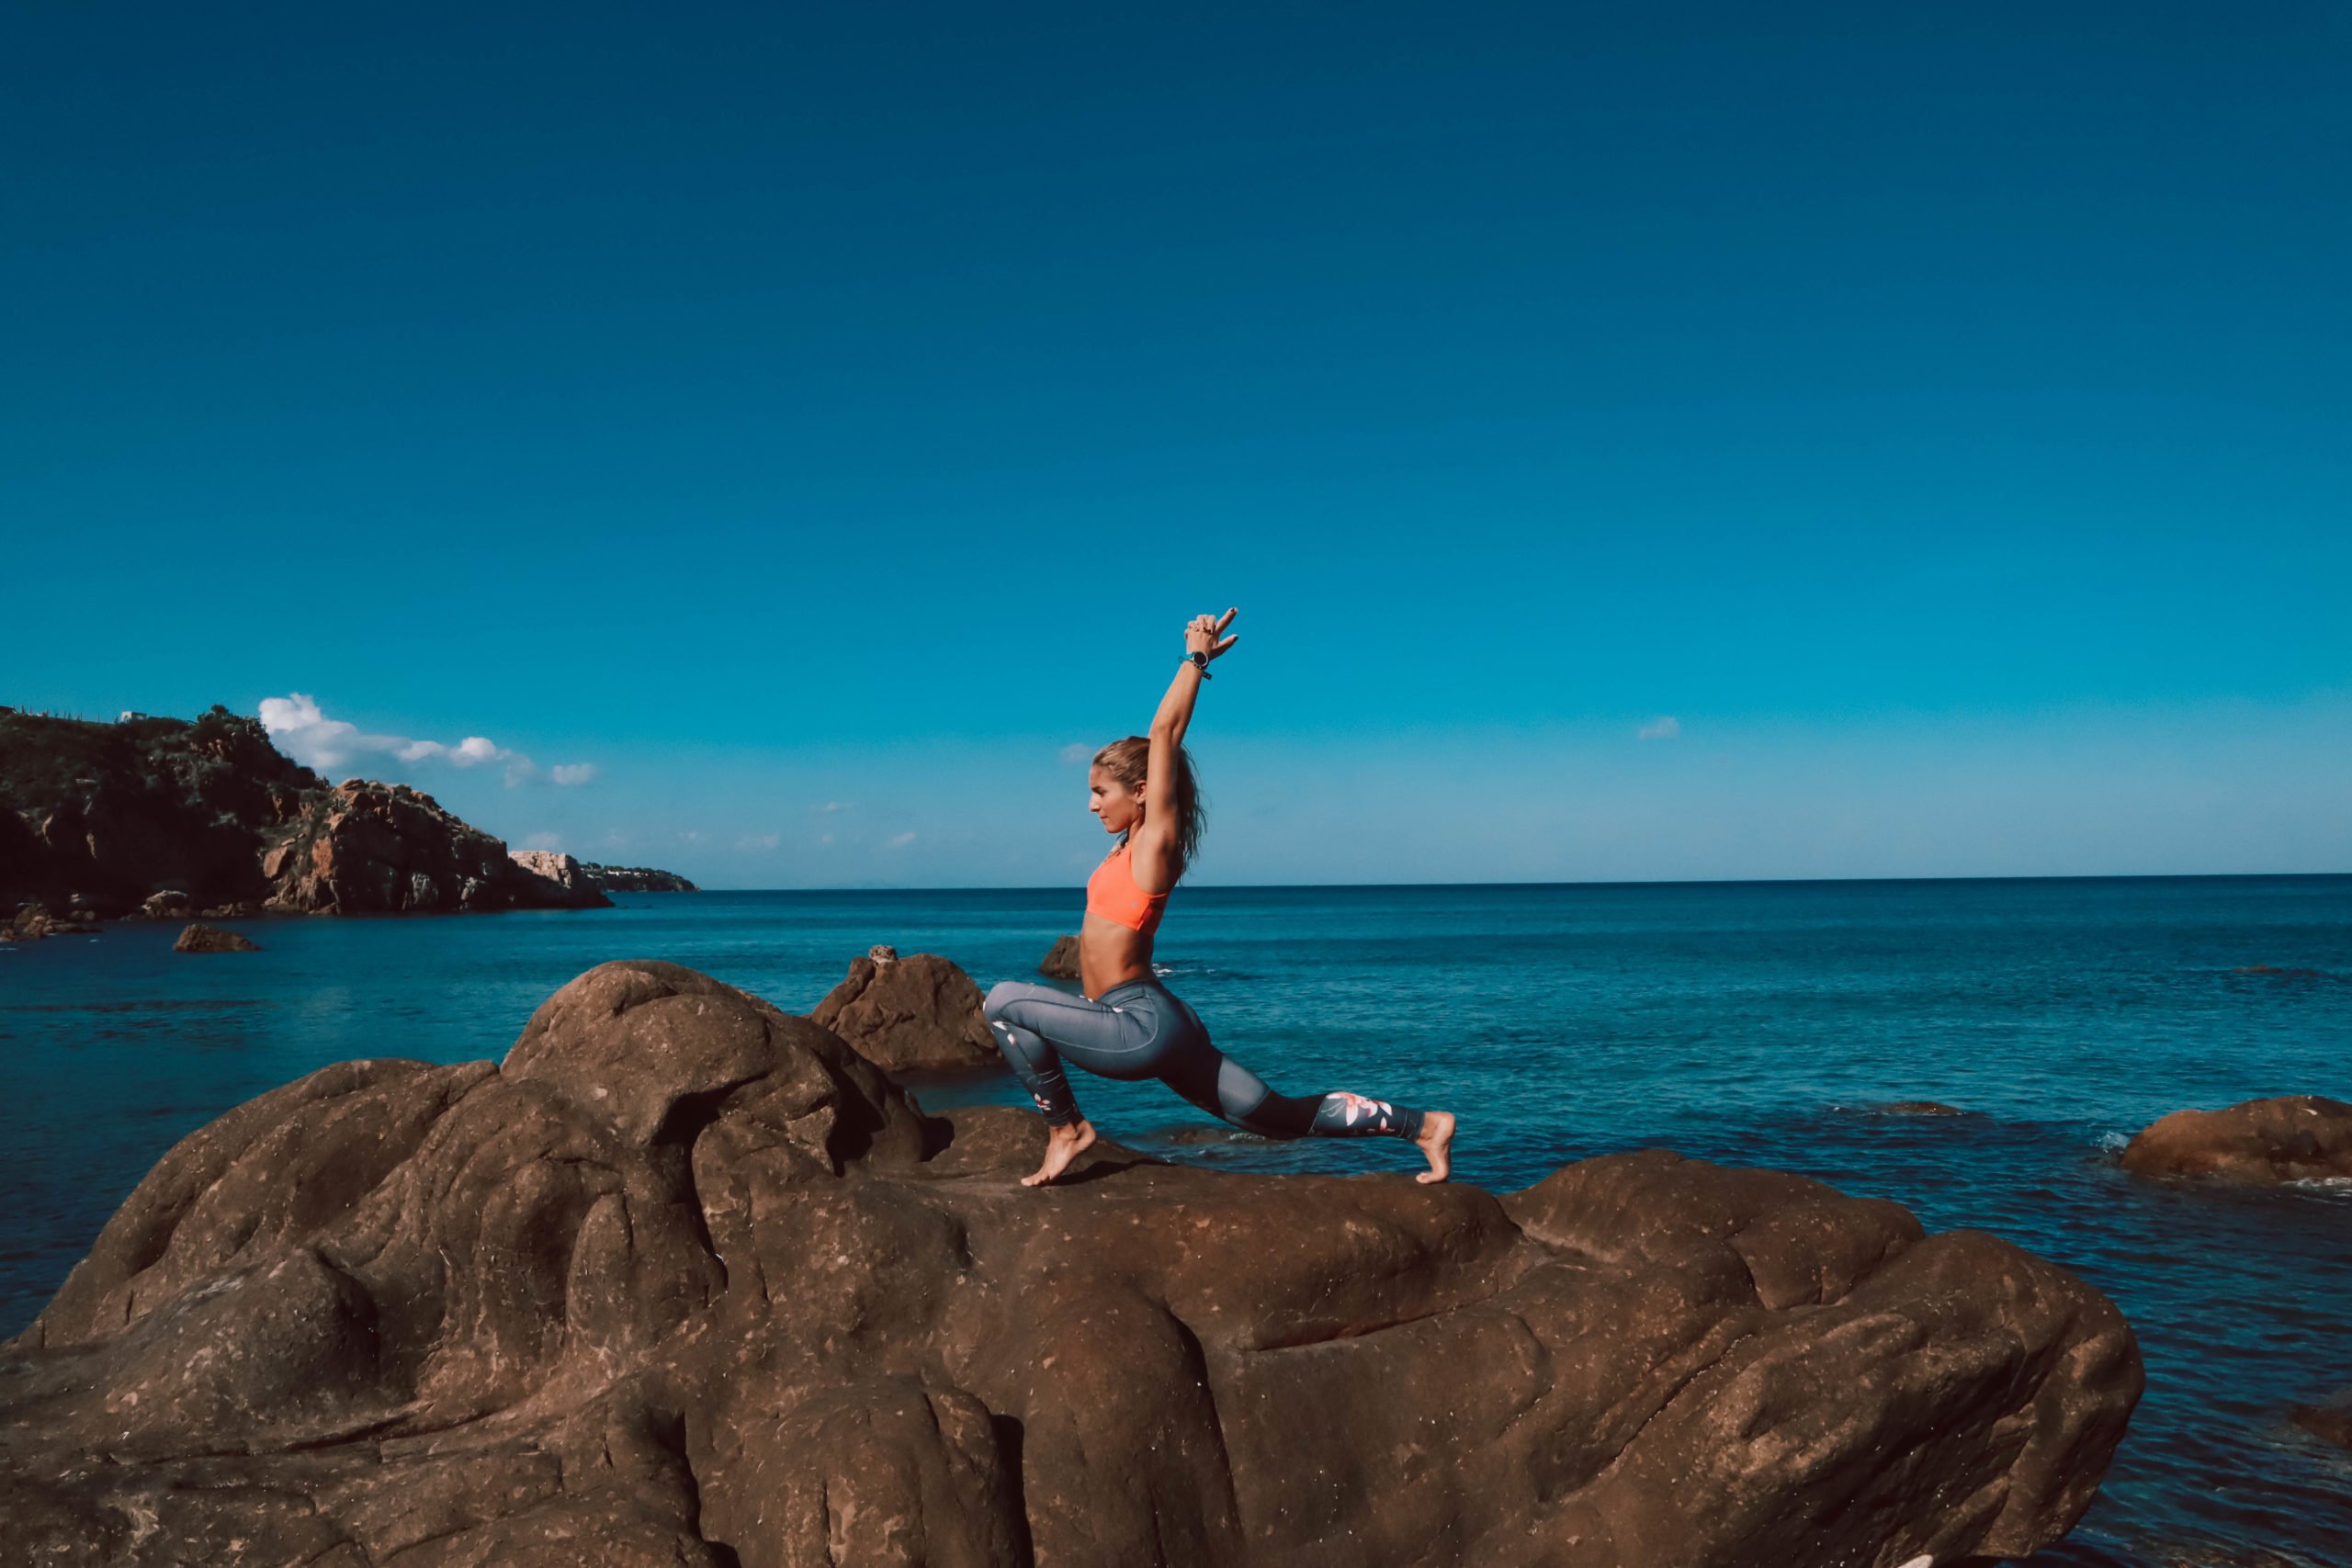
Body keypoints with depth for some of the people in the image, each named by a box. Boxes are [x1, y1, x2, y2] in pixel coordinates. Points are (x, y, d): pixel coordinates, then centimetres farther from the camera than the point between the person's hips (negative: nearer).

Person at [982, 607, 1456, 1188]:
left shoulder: (1156, 841, -11)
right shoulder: (1135, 842, 12)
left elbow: (1164, 734, -13)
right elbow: (1165, 737, 18)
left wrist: (1196, 658, -7)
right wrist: (1199, 659, 19)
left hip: (1141, 1028, -10)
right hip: (1150, 1025, 10)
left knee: (1004, 1001, -12)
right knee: (1280, 1114, 12)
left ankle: (1065, 1128, -1)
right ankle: (1423, 1125, 14)